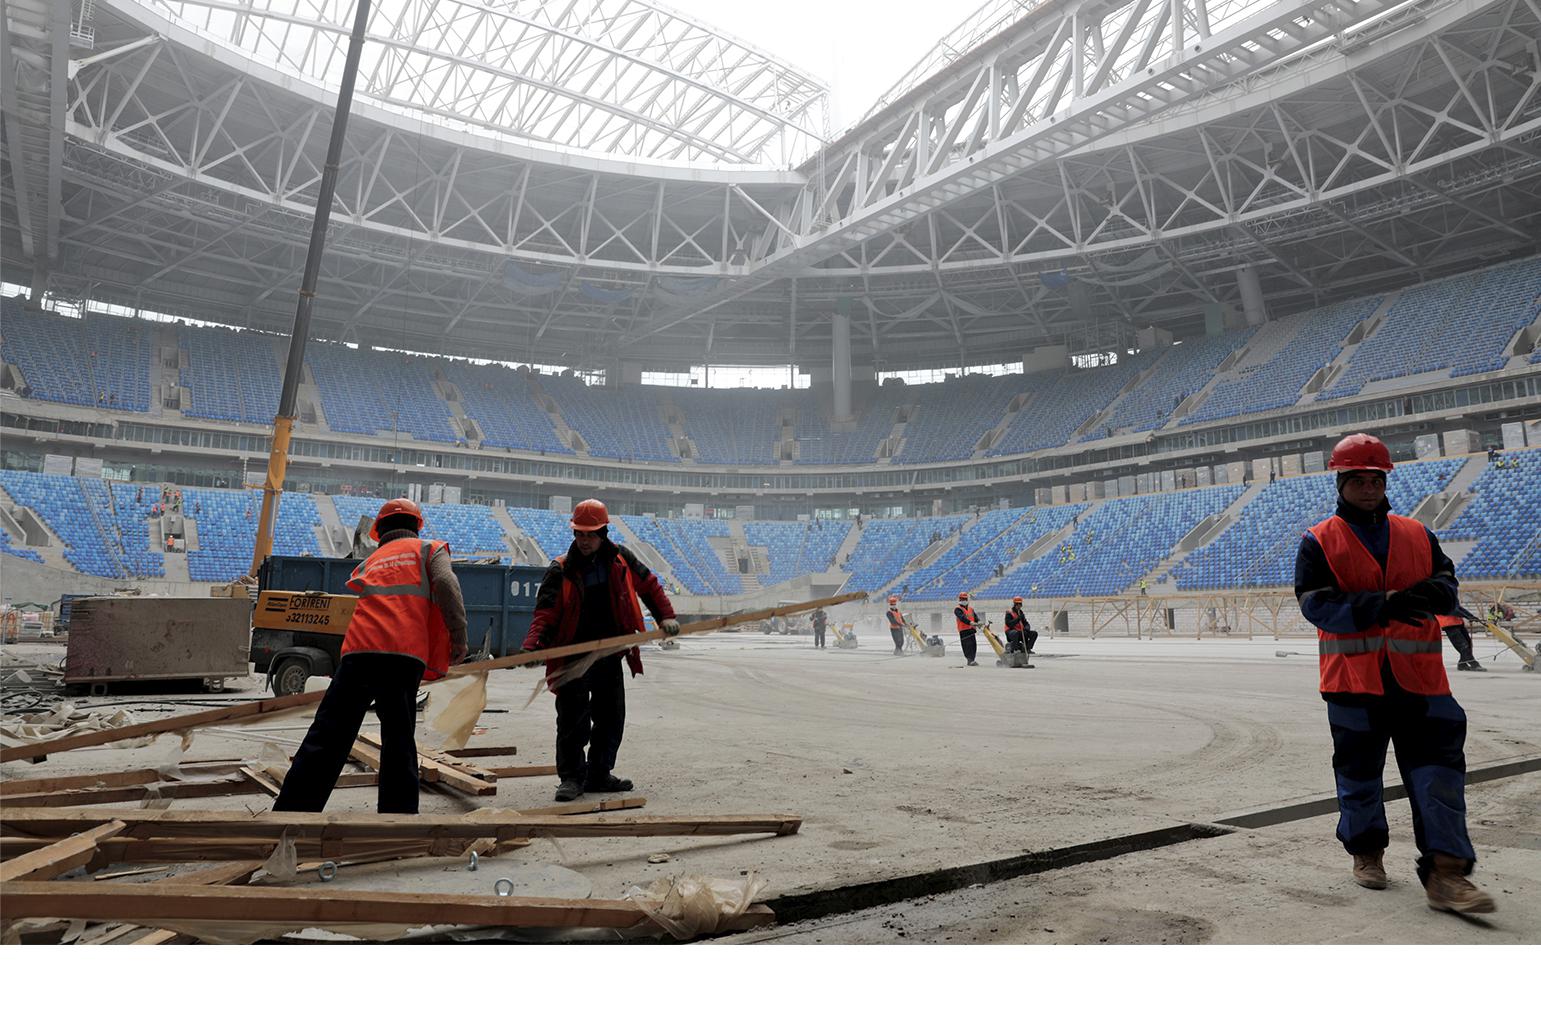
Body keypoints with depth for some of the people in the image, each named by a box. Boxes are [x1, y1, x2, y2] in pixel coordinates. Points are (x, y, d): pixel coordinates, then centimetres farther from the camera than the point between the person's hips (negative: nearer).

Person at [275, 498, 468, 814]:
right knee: (399, 740, 5)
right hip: (405, 655, -2)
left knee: (326, 739, 6)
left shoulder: (370, 560, 28)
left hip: (358, 652, 3)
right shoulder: (428, 549, 17)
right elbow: (445, 584, -3)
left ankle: (292, 809, 6)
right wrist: (459, 636, -1)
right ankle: (398, 813, 3)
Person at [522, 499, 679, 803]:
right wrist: (531, 647, -27)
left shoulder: (620, 559, 1)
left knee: (611, 718, 12)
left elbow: (648, 585, 13)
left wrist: (665, 616, 2)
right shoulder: (561, 570, -8)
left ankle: (599, 774, 26)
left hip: (610, 655, 4)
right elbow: (545, 613, -12)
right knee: (573, 719, -5)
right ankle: (572, 777, 10)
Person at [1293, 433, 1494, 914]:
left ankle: (1445, 873, 1)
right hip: (1352, 676, -2)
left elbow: (1446, 581, 7)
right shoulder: (1319, 542, 0)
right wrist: (1380, 606, -22)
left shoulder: (1418, 535, 12)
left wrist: (1429, 592, -17)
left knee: (1439, 770, -3)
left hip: (1419, 676, 3)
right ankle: (1366, 850, 29)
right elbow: (1317, 604, -10)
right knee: (1358, 771, 10)